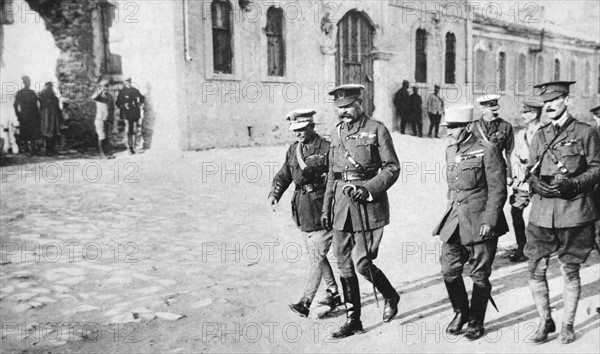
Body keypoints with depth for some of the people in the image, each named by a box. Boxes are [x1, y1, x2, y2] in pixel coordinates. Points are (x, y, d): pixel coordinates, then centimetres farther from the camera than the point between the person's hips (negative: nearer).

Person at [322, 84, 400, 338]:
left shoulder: (376, 130, -4)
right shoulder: (337, 133, 12)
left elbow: (392, 168, -7)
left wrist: (368, 189, -19)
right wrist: (326, 208, 15)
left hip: (369, 206, -6)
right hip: (342, 206, 6)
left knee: (362, 263, -6)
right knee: (345, 266, 8)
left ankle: (391, 297, 24)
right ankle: (353, 320, 22)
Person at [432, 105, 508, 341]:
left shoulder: (487, 151, -11)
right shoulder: (450, 151, 10)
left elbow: (498, 190, -11)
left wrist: (489, 222, -16)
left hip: (480, 223, -6)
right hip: (455, 223, 6)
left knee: (480, 275, 5)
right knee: (449, 271, 5)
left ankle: (476, 323, 22)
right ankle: (461, 313, 28)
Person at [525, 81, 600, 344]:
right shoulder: (539, 136, 12)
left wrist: (572, 184, -17)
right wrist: (536, 183, -8)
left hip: (574, 212, -3)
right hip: (542, 212, 3)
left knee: (570, 271, 6)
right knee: (535, 270, 1)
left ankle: (568, 325, 23)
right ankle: (546, 321, 21)